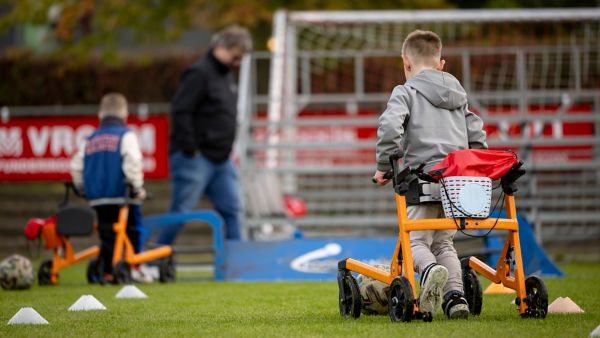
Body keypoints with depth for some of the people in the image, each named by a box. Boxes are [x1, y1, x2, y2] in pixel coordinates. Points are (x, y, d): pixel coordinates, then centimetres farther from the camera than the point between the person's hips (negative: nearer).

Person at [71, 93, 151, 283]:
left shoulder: (90, 140, 15)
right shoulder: (126, 135, -1)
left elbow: (76, 166, 13)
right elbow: (132, 162, -13)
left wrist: (82, 189, 25)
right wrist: (137, 188, -6)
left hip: (97, 199, 4)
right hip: (121, 196, -4)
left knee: (107, 235, 8)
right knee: (133, 231, 4)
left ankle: (107, 272, 4)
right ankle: (134, 267, -4)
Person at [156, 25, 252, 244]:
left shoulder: (226, 76, 15)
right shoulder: (199, 73, -14)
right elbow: (180, 111, -20)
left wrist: (227, 148, 17)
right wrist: (190, 148, -20)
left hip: (221, 159, 9)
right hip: (196, 158, -9)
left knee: (232, 210, 6)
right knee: (181, 211, -4)